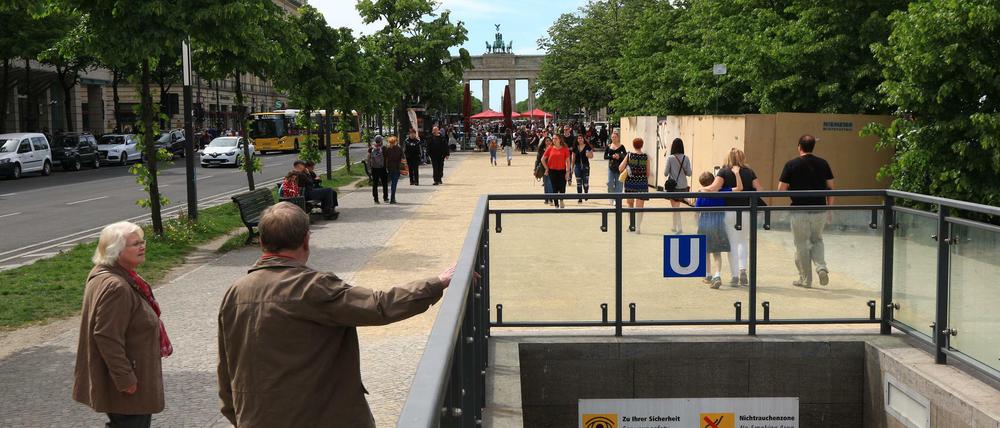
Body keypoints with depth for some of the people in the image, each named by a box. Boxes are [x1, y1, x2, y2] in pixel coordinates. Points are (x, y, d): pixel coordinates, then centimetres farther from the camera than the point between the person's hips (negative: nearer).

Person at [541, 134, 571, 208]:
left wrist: (567, 172, -7)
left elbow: (568, 161, -1)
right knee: (554, 188, 4)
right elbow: (543, 159, 10)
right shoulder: (550, 149, 2)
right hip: (552, 171, 1)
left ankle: (561, 200, 22)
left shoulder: (565, 149, -2)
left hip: (562, 171, -1)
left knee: (562, 188, -6)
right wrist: (546, 168, 6)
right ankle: (556, 204, 13)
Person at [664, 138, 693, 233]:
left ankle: (679, 227, 3)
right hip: (683, 186, 4)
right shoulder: (686, 158, -3)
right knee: (676, 206, 18)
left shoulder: (670, 158, -12)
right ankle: (675, 226, 24)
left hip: (673, 186, -4)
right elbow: (689, 173, -1)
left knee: (675, 207, 6)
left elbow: (665, 173, -10)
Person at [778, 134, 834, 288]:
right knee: (817, 240, 21)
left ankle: (805, 279, 13)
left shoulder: (791, 165, -6)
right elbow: (830, 188, 4)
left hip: (799, 210, -3)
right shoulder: (823, 163, 2)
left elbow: (781, 189, -7)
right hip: (819, 210, 3)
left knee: (802, 245, 8)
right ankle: (821, 267, -2)